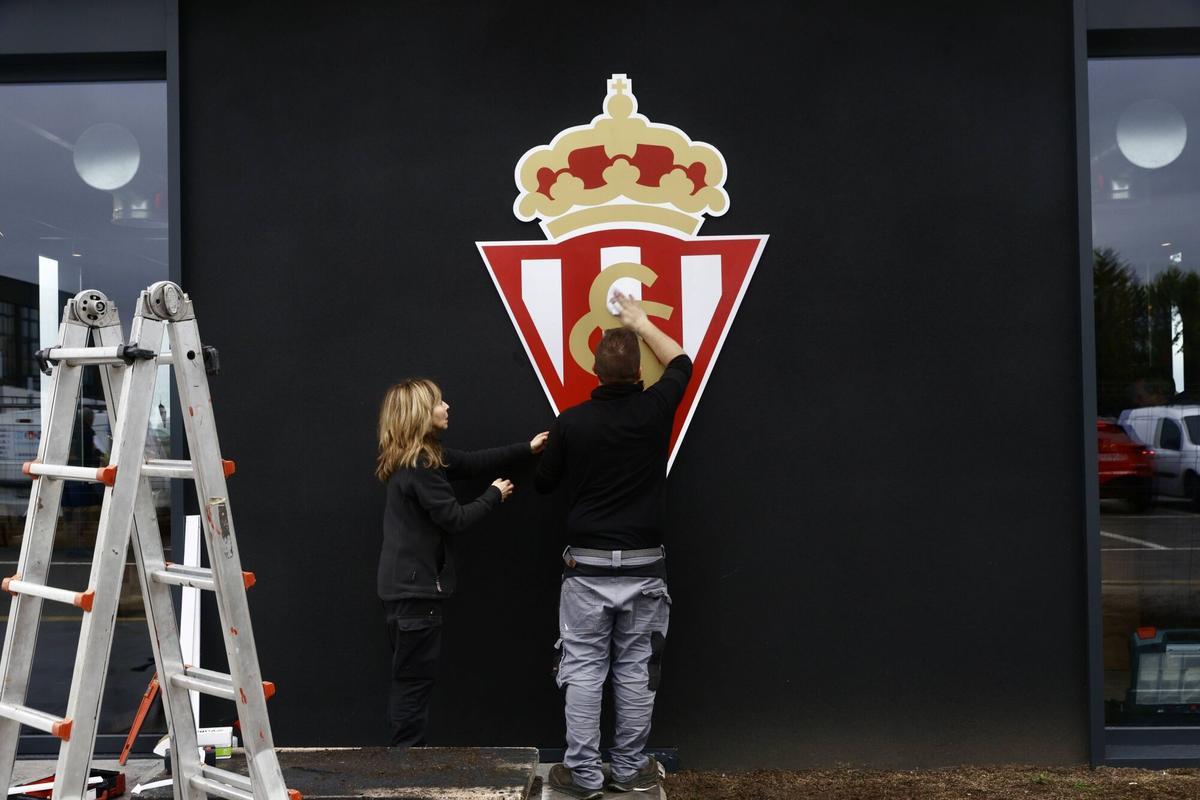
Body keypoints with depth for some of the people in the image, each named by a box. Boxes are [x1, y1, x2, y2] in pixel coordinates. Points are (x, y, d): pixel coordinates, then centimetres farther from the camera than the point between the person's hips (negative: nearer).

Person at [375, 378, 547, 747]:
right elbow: (454, 518, -16)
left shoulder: (424, 457, 11)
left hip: (407, 584, 10)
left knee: (408, 678, 15)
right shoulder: (419, 467, -19)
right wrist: (494, 495, -2)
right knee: (415, 679, -2)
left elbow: (473, 461, 14)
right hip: (416, 586, -10)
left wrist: (527, 449, 14)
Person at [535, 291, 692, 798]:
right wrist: (641, 323, 27)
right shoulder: (655, 411, -5)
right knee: (636, 670, 10)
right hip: (643, 566, 1)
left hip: (587, 566, -1)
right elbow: (681, 363, 16)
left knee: (584, 672, 5)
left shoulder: (571, 422, -9)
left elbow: (543, 482, 6)